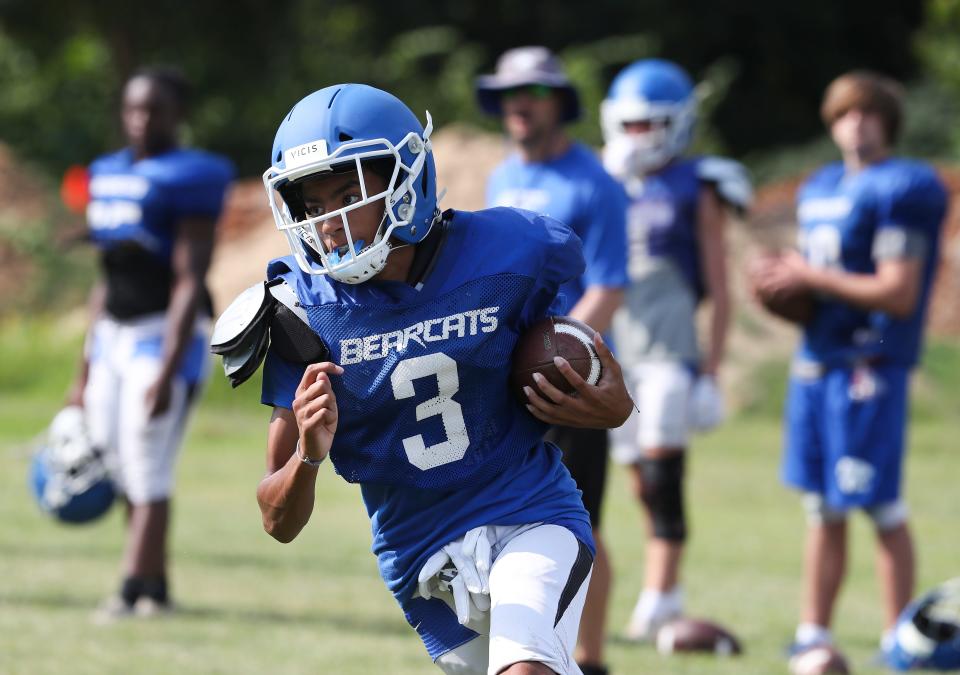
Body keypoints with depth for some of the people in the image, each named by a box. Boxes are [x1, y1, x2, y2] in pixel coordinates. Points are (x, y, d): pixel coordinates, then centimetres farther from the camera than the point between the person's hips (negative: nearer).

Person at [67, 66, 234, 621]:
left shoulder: (187, 180, -11)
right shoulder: (109, 175, 12)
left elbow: (189, 282, -16)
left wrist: (167, 371, -22)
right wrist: (85, 373, 19)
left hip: (167, 335, -8)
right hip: (114, 335, 8)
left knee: (147, 470, -11)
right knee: (121, 470, 8)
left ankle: (133, 591, -13)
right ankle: (157, 589, 17)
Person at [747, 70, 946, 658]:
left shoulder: (901, 190, -10)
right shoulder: (820, 189, 16)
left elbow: (898, 295, -16)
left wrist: (811, 278, -12)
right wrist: (784, 281, 3)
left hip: (870, 362, -8)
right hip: (816, 361, 8)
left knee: (883, 509, -4)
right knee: (823, 510, 12)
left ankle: (899, 641, 3)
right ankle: (814, 634, 17)